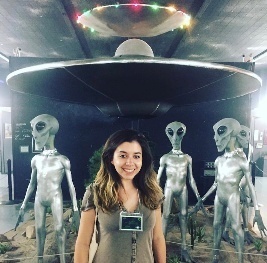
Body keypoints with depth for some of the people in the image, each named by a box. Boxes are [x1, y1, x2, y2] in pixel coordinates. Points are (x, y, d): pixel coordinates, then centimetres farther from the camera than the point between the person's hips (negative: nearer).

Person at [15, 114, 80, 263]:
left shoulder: (62, 160, -9)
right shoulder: (36, 160, 4)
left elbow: (71, 185, -5)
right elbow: (32, 184, 12)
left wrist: (76, 210, -6)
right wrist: (23, 206, 13)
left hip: (55, 198, -4)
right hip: (39, 199, 4)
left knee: (59, 228, 0)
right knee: (39, 229, 11)